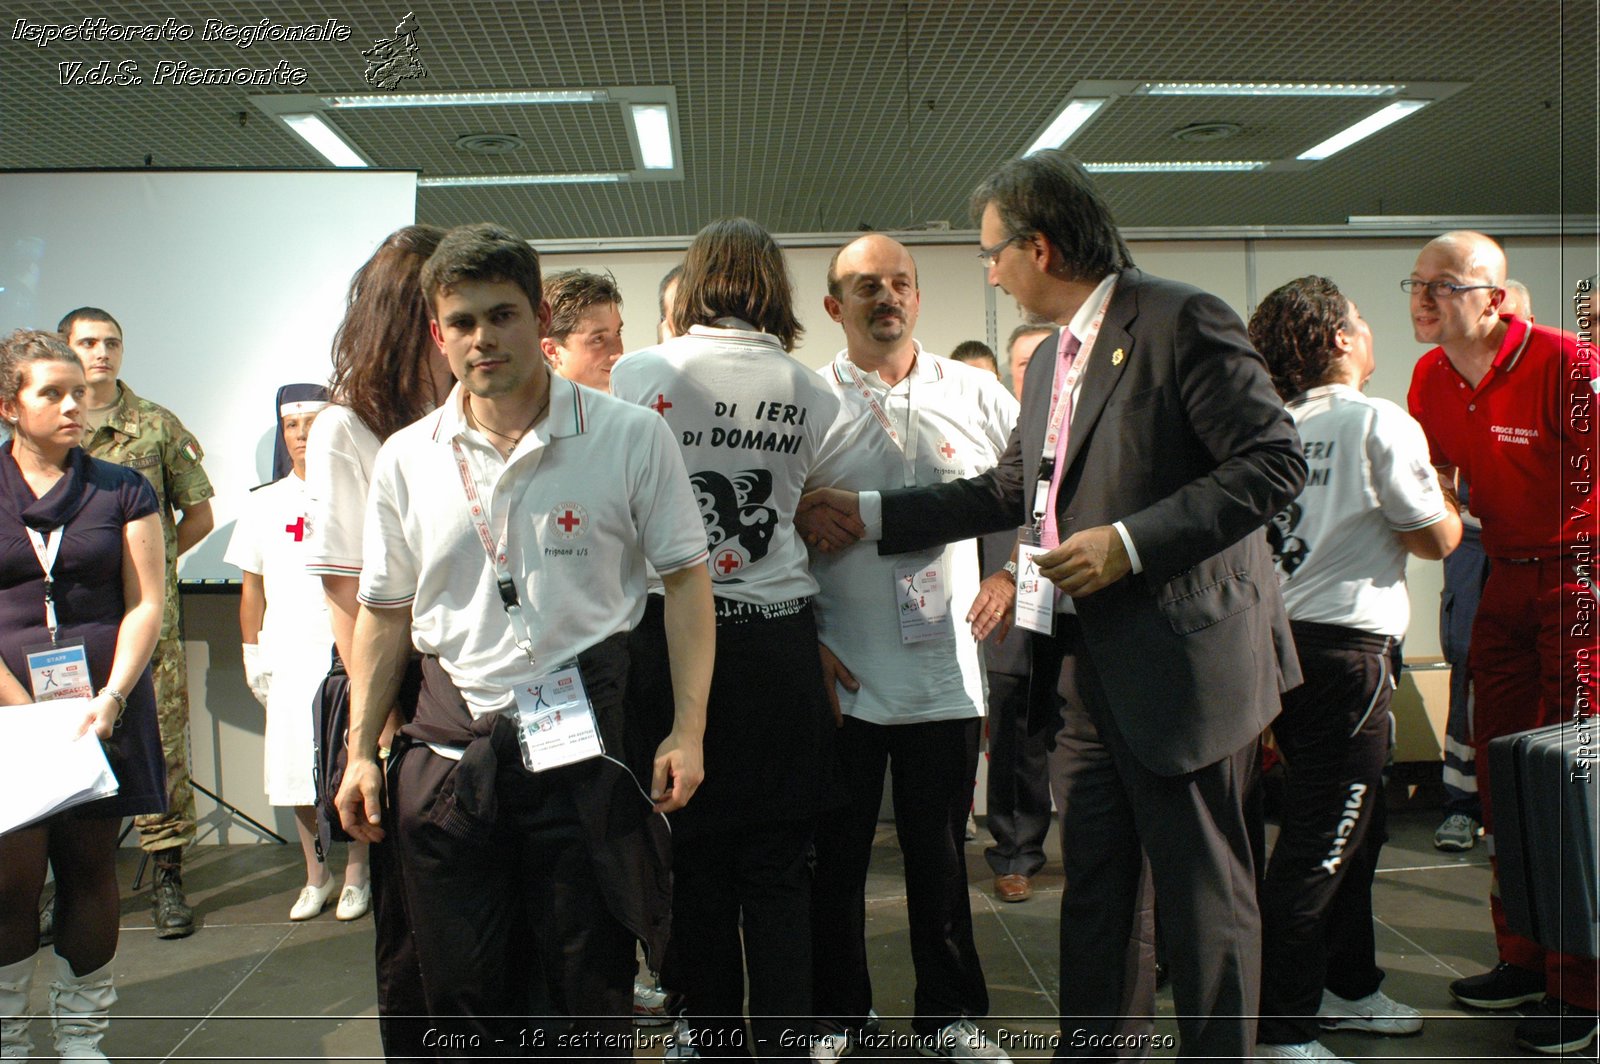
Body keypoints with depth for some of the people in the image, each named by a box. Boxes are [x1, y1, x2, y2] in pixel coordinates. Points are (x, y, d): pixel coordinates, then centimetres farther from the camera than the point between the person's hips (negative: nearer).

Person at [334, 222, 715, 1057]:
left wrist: (687, 730, -8)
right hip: (450, 734, 3)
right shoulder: (405, 459, 5)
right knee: (462, 994, 13)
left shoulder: (631, 436, -4)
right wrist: (361, 752, 10)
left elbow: (686, 580, -1)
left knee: (592, 990, 8)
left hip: (583, 734, -2)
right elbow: (384, 614, 13)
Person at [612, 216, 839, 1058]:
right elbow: (817, 521, 8)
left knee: (695, 862, 10)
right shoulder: (811, 394, 3)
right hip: (779, 641, 1)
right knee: (779, 868, 7)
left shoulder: (638, 374, -3)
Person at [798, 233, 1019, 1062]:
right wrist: (806, 641, -7)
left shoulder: (976, 394, 5)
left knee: (940, 852, 12)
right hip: (842, 674, -1)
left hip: (946, 667, 2)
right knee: (835, 852, 10)